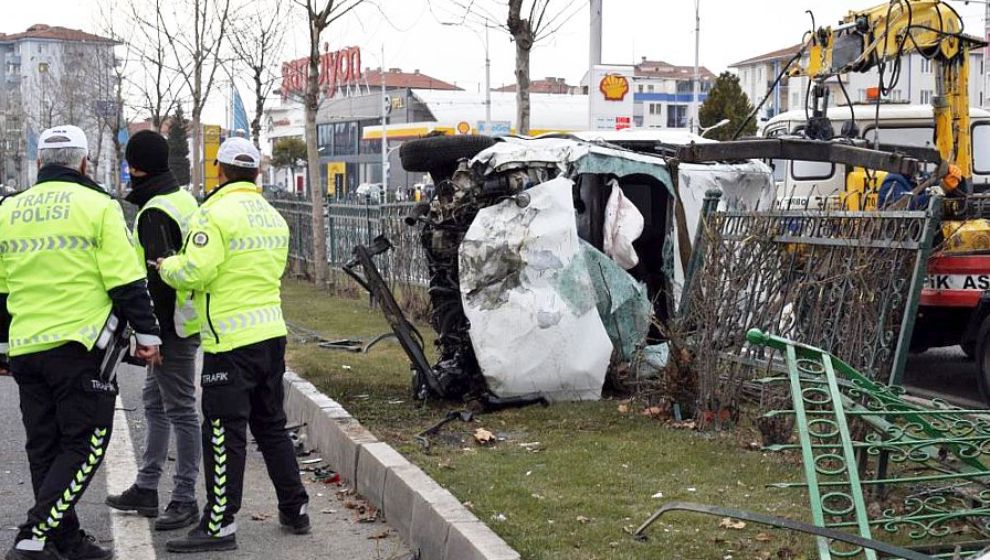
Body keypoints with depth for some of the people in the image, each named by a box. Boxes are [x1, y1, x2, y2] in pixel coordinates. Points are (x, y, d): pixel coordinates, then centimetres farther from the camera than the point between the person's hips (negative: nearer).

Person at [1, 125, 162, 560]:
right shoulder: (97, 206, -5)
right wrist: (147, 333, -1)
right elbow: (126, 281, -9)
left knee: (44, 448, 13)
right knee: (84, 446, -1)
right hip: (79, 345, -5)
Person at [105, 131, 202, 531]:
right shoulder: (184, 199, 14)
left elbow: (160, 276, -23)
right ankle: (146, 489, 27)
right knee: (155, 403, 18)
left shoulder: (155, 212, -17)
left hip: (171, 325, -11)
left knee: (180, 410, -5)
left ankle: (186, 500, 1)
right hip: (186, 317, 11)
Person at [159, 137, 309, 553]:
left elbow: (195, 272, -19)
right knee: (271, 425, 18)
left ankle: (220, 525, 0)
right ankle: (295, 508, 24)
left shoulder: (217, 212, -13)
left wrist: (167, 266, 2)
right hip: (272, 331, 8)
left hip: (231, 339, -8)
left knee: (224, 433, -3)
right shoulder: (273, 217, 13)